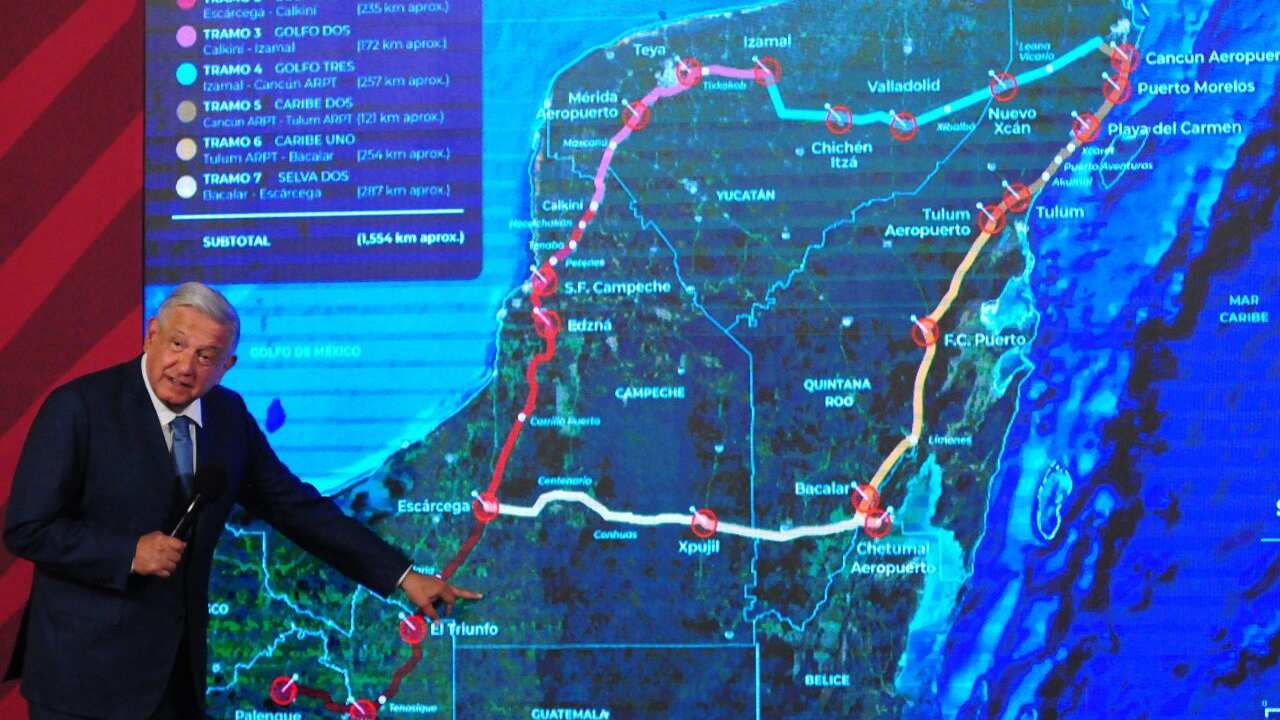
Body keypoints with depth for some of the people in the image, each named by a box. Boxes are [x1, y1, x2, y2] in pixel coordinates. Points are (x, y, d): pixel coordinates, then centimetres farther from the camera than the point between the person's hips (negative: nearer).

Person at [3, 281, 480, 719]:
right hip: (86, 673, -5)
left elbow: (297, 507, 7)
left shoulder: (229, 415, 3)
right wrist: (131, 554, -21)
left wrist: (403, 577, 4)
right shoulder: (79, 406, -13)